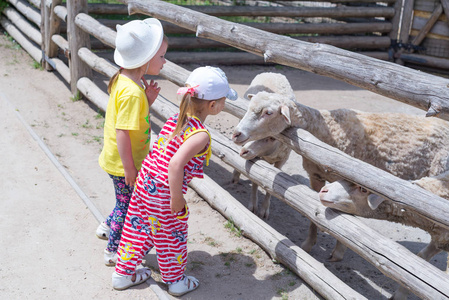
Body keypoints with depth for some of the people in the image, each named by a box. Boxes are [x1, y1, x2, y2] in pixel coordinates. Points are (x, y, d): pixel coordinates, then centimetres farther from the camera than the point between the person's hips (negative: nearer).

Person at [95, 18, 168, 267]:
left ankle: (108, 227, 48)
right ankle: (113, 251, 28)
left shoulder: (126, 81, 1)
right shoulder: (132, 92, -29)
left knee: (127, 202, 27)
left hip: (123, 161, 9)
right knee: (126, 204, 10)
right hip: (123, 164, -9)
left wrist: (148, 100, -7)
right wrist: (130, 170, -22)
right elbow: (122, 133, -28)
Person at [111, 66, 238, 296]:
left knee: (138, 228, 22)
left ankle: (123, 273, 40)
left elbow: (162, 153, 9)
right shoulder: (200, 135, -23)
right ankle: (175, 281, 37)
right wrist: (176, 200, -21)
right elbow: (175, 165, -31)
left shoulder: (175, 119, 2)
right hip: (164, 194, -8)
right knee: (171, 236, 14)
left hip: (145, 182, 8)